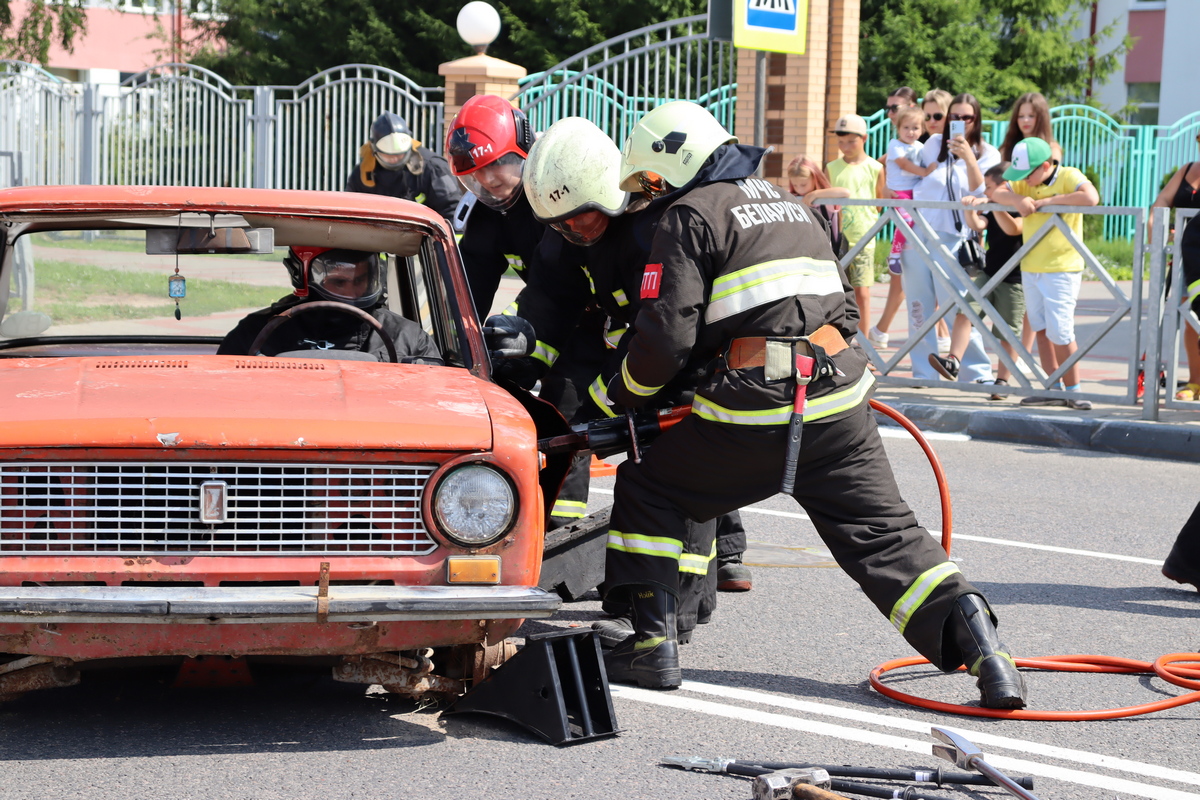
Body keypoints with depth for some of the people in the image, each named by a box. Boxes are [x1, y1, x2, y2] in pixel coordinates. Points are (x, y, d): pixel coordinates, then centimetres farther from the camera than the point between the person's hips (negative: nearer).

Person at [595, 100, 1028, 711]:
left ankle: (652, 644, 9)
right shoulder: (790, 206, 25)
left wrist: (621, 396, 9)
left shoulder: (690, 216, 1)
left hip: (753, 408, -6)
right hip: (840, 399, 6)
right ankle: (970, 632, -12)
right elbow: (843, 305, 28)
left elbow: (667, 335, -7)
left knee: (647, 489, 14)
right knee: (884, 532, 8)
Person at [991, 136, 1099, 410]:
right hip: (1030, 267, 7)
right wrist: (1017, 200, -18)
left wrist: (1049, 200, -22)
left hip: (1062, 268, -7)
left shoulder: (1069, 176, -10)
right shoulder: (1026, 182, 10)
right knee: (1041, 329, 8)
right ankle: (1054, 389, 15)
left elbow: (1091, 197, -28)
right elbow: (998, 193, 3)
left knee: (1059, 331, -9)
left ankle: (1073, 390, 1)